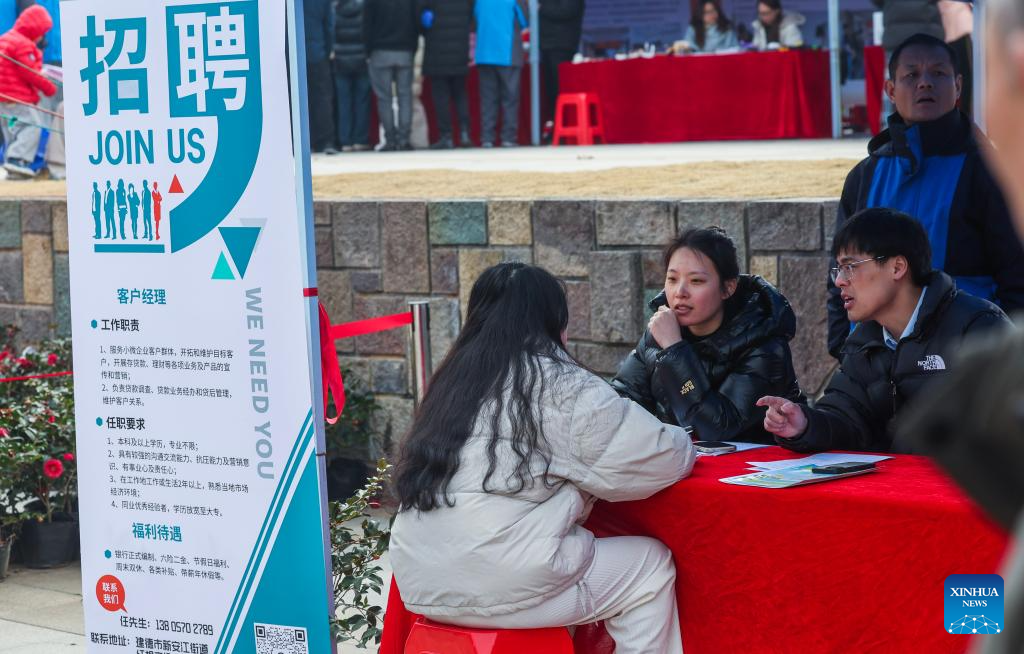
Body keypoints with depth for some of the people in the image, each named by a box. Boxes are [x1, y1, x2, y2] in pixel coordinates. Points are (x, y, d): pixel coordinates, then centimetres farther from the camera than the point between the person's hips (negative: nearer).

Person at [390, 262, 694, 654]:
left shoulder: (455, 381, 14)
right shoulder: (560, 386, -5)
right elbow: (667, 460, -4)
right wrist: (675, 443, 18)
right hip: (500, 587, -7)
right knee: (651, 566, 14)